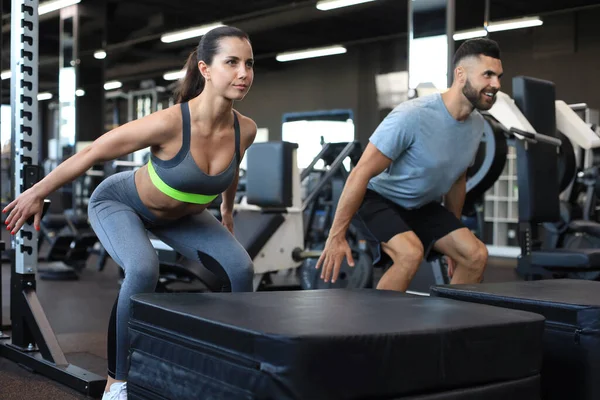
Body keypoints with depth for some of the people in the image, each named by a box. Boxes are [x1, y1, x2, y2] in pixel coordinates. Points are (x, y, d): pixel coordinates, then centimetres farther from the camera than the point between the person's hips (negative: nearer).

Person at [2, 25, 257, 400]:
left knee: (241, 268, -11)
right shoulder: (170, 123, -38)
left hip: (181, 214, 5)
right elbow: (92, 153, -25)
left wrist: (228, 211, 20)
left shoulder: (245, 130, -22)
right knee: (143, 270, -33)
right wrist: (37, 193, -15)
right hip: (119, 203, -5)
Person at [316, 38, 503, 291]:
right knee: (411, 253, -32)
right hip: (378, 198, -7)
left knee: (476, 255, -7)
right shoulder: (413, 116, -29)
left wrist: (453, 235, 16)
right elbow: (361, 173, -26)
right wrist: (336, 236, -25)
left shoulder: (476, 125, -5)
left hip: (421, 206, 8)